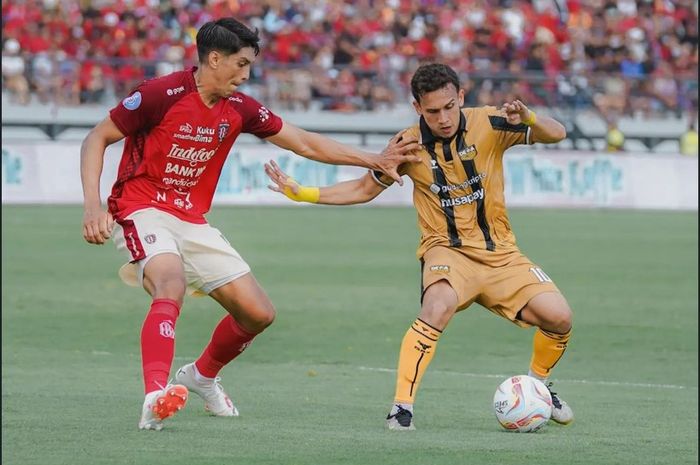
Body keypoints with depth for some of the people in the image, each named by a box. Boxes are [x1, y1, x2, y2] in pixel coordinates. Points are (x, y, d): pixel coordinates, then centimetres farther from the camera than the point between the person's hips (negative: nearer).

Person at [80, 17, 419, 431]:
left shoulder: (239, 109, 3)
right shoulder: (162, 95, -15)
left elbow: (304, 143, 12)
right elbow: (97, 140, -9)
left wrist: (375, 161, 9)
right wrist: (93, 204, -20)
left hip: (193, 222, 7)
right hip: (142, 212, -7)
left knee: (259, 312, 4)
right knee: (172, 286, -36)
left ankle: (202, 375, 32)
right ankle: (155, 398, -50)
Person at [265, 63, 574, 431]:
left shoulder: (488, 124, -9)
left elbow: (556, 135, -8)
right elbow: (365, 189, 8)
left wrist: (528, 118, -31)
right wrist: (302, 193, -2)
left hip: (500, 252, 2)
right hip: (447, 249, -2)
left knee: (558, 318, -12)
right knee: (438, 307, -35)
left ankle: (538, 387, 19)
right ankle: (401, 406, -29)